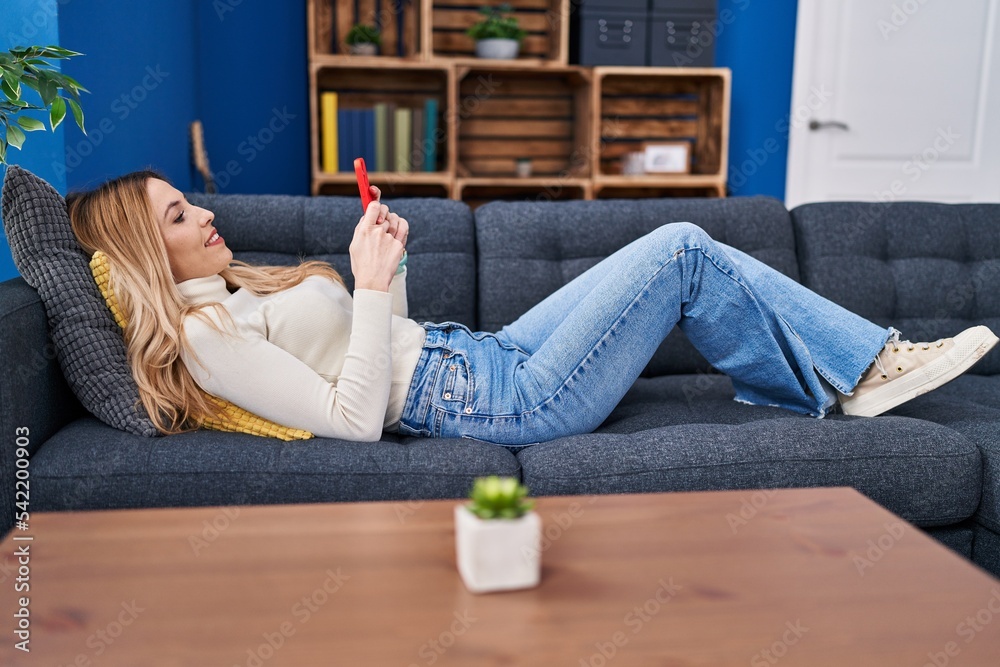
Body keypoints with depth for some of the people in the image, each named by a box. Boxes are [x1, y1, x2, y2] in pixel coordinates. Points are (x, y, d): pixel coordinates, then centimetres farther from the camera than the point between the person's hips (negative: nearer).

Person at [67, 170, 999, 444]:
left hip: (482, 358, 10)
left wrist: (383, 265, 4)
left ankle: (856, 371, 19)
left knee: (680, 257, 9)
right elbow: (354, 417, -21)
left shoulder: (235, 291, 15)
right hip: (496, 399, -9)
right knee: (682, 249, -7)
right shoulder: (199, 336, -13)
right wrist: (372, 287, -21)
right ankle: (865, 367, 11)